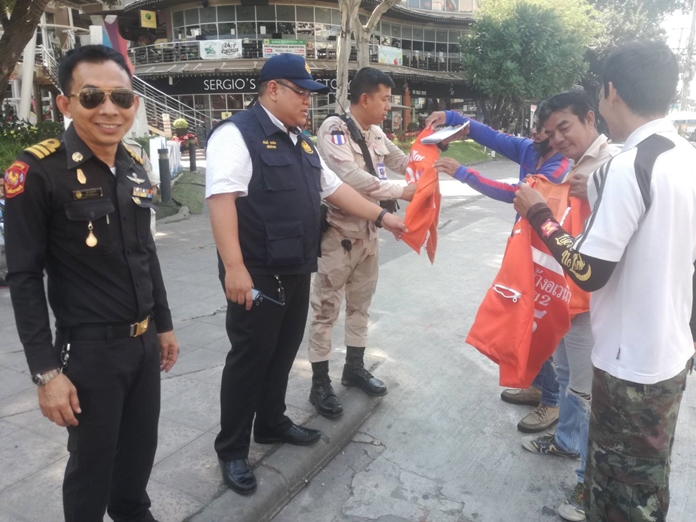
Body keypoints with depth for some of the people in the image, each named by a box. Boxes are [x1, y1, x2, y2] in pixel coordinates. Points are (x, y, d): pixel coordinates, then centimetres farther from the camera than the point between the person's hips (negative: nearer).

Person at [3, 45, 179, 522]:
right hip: (90, 350, -6)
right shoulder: (38, 171, -15)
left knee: (141, 448, 21)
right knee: (92, 463, 13)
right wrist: (46, 371, -15)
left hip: (144, 342, 6)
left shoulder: (134, 168, 4)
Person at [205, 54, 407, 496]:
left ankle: (271, 423, 40)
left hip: (296, 270, 8)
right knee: (250, 359, 2)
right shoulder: (237, 134, -11)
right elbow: (221, 197, -21)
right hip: (257, 274, -8)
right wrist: (234, 267, -29)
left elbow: (334, 188, 20)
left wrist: (383, 217, 15)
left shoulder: (300, 142, 17)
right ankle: (232, 450, 21)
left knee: (284, 351, 19)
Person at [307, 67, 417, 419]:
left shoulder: (376, 134, 8)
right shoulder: (333, 129, -16)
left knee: (360, 305, 18)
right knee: (325, 310, 3)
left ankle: (355, 368, 36)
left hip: (369, 231, 8)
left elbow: (402, 161, 18)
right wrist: (400, 191, -24)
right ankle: (320, 385, 15)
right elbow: (351, 178, -28)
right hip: (338, 234, -8)